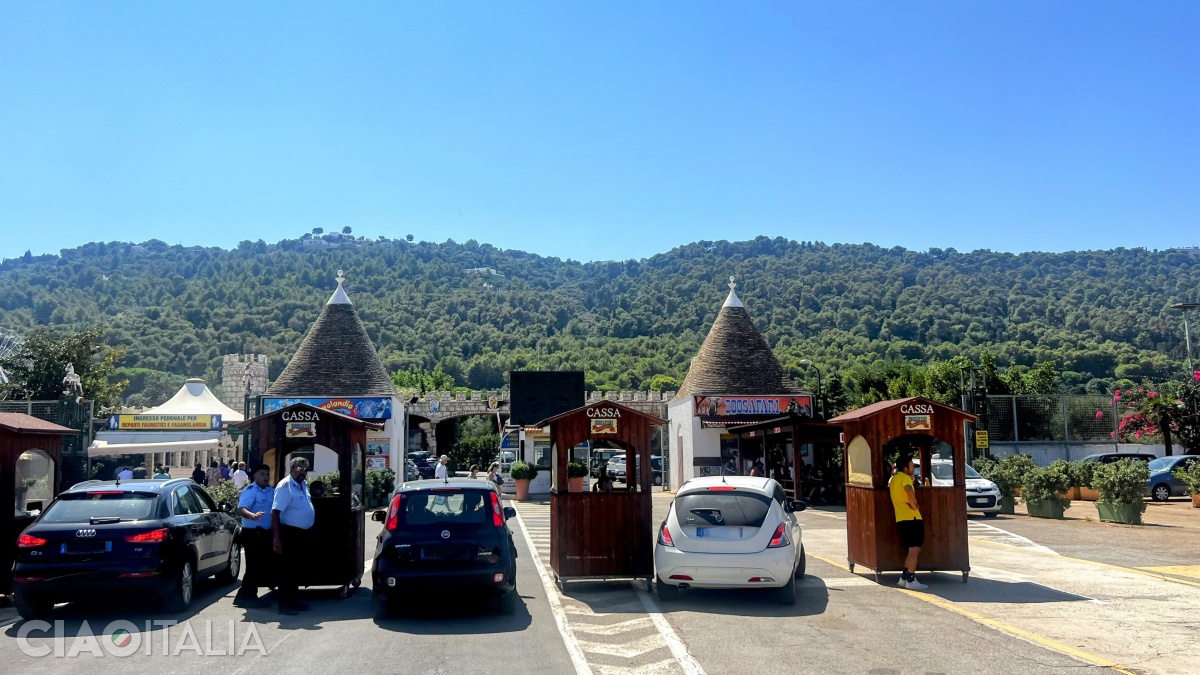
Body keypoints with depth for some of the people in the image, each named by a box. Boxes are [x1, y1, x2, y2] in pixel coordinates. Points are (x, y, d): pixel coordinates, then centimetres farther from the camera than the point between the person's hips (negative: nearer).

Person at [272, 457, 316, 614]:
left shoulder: (303, 485, 10)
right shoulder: (285, 486, -17)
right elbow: (275, 513, -22)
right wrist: (277, 538, -28)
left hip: (302, 534, 9)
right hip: (289, 533, -9)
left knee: (297, 568, 16)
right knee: (287, 569, -2)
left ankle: (293, 600, 26)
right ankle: (284, 604, 5)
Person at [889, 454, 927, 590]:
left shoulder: (894, 478, 18)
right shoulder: (904, 477, -10)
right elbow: (910, 491, -30)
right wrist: (914, 506, -17)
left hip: (901, 519, 9)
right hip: (911, 518, -9)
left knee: (914, 550, 16)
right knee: (914, 549, -7)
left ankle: (904, 578, 17)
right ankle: (911, 580, -7)